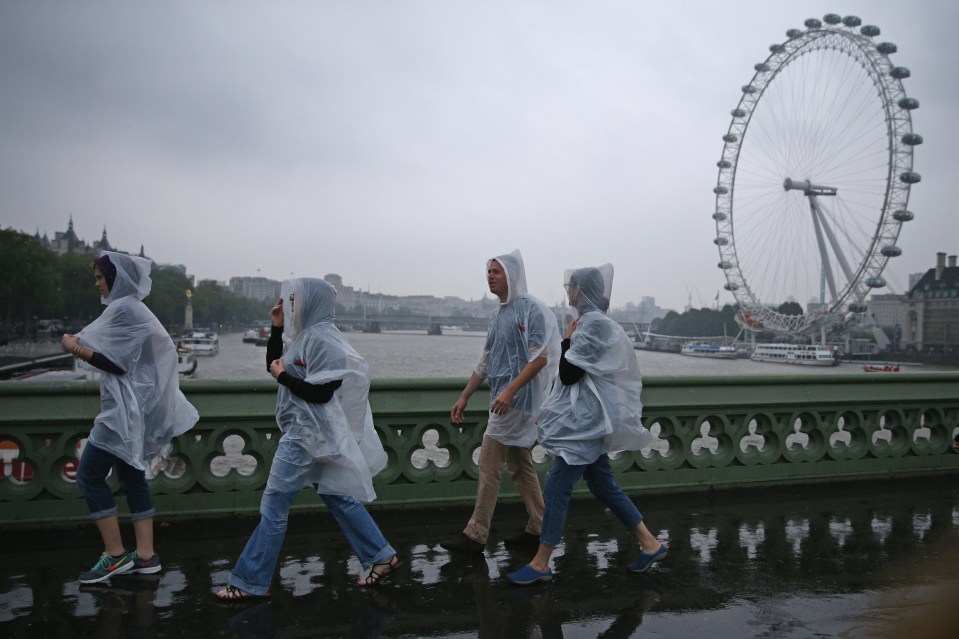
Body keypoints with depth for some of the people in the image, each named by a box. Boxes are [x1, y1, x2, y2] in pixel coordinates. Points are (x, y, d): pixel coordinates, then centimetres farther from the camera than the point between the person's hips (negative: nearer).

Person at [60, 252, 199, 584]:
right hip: (136, 407, 10)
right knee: (132, 478, 12)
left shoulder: (123, 308, -13)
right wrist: (82, 344, 11)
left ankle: (116, 556, 3)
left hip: (126, 409, -10)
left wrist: (76, 348, -7)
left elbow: (116, 363, -18)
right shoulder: (135, 308, 17)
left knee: (89, 476, -2)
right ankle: (145, 555, 15)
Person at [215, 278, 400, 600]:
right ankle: (381, 556, 22)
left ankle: (250, 582, 11)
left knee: (274, 505, -1)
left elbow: (321, 393, -23)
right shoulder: (306, 336, 11)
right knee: (339, 498, 15)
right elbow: (274, 365, 18)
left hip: (309, 434, -10)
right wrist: (276, 328, 8)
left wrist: (283, 376, -14)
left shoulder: (322, 339, -19)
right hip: (306, 431, 10)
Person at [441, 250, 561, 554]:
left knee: (488, 466, -5)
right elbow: (485, 362, 19)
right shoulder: (498, 315, 14)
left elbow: (540, 358, -20)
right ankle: (537, 527, 23)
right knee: (520, 466, 13)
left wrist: (510, 390, -27)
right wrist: (464, 397, 17)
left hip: (517, 399, -9)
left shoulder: (530, 308, -12)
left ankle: (476, 535, 3)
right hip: (506, 400, 9)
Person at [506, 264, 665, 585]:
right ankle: (650, 543, 24)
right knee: (603, 484, 16)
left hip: (586, 422, -10)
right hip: (587, 419, 10)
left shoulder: (592, 325, -18)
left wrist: (567, 341, -7)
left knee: (557, 486, -4)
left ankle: (540, 564, 4)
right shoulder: (596, 322, 13)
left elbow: (568, 375, -19)